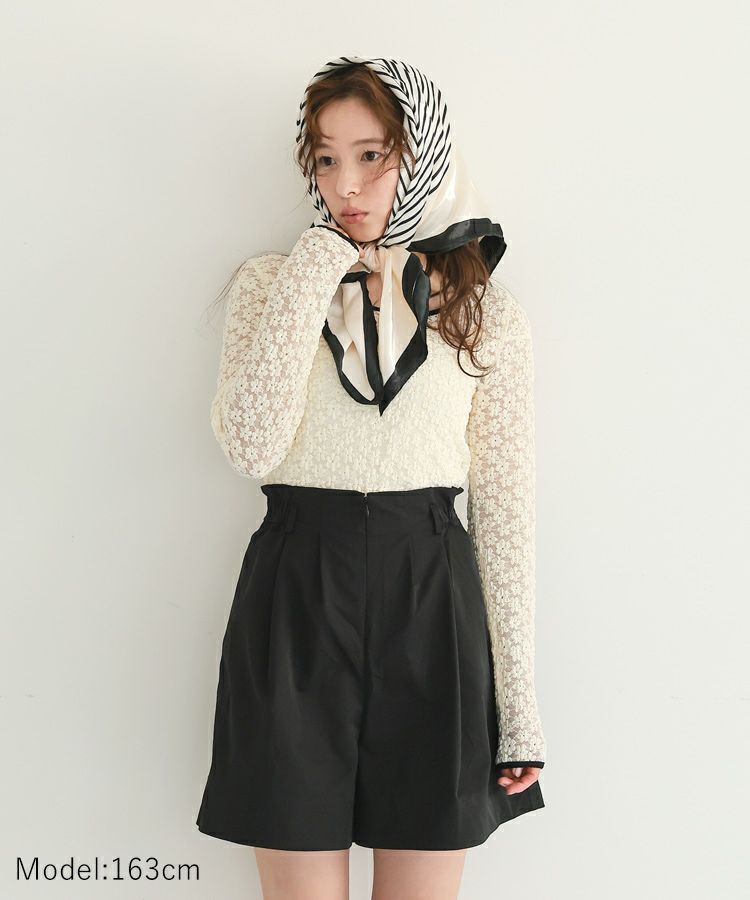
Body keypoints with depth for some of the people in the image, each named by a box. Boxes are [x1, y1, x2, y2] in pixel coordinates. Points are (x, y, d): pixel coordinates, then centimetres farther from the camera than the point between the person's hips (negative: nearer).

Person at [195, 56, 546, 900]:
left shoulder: (487, 310, 5)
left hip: (431, 603, 1)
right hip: (296, 597, 0)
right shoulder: (273, 279, 5)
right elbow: (251, 446, -13)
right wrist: (317, 270, -12)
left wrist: (520, 701, 2)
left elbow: (504, 505, 4)